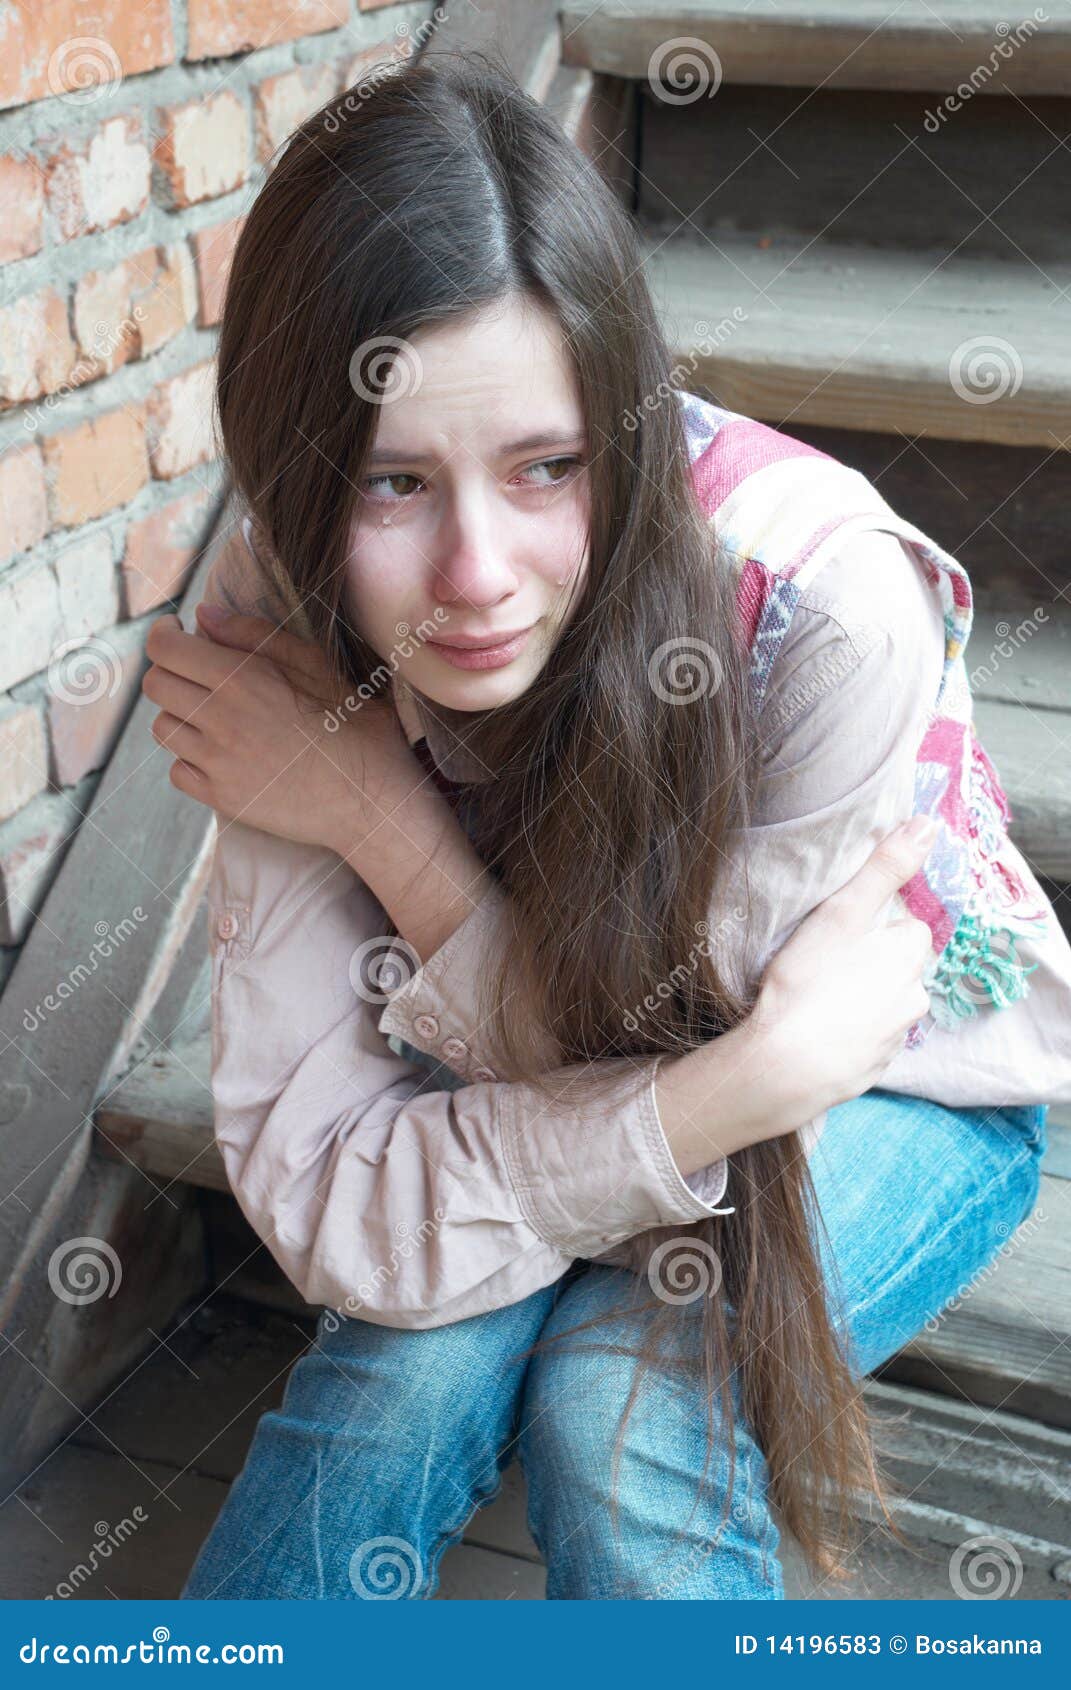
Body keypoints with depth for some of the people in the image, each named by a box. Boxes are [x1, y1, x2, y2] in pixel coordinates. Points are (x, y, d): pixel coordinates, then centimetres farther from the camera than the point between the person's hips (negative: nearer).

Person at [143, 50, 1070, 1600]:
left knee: (632, 1391, -26)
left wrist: (385, 815, -31)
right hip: (560, 1048, 2)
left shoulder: (827, 609, -34)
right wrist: (762, 1071, -39)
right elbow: (326, 1205, -28)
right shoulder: (286, 630, -24)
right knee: (429, 1335, -23)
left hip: (916, 1080, -2)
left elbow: (598, 1072, -23)